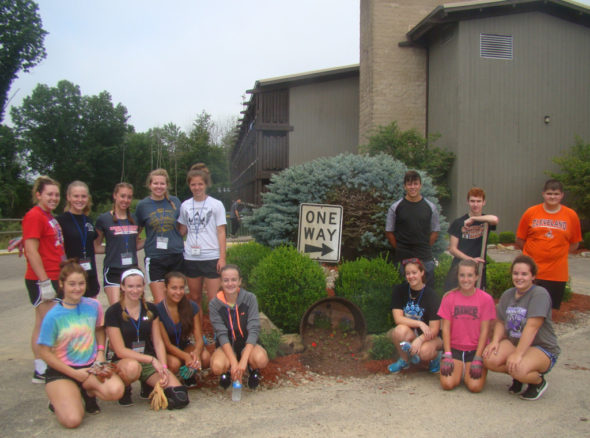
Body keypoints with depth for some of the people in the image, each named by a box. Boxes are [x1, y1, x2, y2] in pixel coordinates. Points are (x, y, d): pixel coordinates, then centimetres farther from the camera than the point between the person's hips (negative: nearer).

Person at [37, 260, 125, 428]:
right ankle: (58, 400, 12)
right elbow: (45, 352, -8)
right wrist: (74, 373, -12)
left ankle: (89, 392, 7)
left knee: (116, 390, -27)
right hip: (61, 371, -3)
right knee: (72, 420, -23)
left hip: (91, 366, 3)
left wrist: (100, 353, -1)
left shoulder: (93, 306, -2)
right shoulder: (53, 316, -13)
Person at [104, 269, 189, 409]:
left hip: (150, 363, 3)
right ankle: (124, 389, -5)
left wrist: (163, 366, -10)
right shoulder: (113, 312, -7)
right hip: (124, 361, -3)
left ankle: (148, 385, 12)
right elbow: (120, 350, -12)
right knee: (132, 367, -42)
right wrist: (152, 360, -18)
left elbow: (158, 342, 6)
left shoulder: (151, 309, 6)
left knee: (180, 398, -18)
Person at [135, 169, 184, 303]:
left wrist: (181, 243, 8)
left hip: (177, 256, 2)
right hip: (154, 258, -2)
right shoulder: (142, 205, 1)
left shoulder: (175, 202, 6)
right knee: (160, 302, -5)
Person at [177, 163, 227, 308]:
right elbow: (182, 231, 16)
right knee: (195, 297, 12)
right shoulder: (185, 205, 8)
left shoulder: (216, 205, -2)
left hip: (211, 258, -3)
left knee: (213, 299, -4)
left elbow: (221, 232, -2)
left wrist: (222, 258, -8)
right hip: (191, 258, 4)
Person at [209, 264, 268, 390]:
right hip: (226, 346, 0)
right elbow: (222, 334, -17)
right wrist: (234, 362, -30)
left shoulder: (250, 298, -13)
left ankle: (253, 370, 5)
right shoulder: (214, 304, -11)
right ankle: (227, 370, 6)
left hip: (247, 343, 0)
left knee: (261, 359, -34)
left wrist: (243, 360, -30)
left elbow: (254, 330, -19)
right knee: (217, 366, -33)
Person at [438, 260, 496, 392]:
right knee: (447, 384, -19)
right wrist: (447, 355, -11)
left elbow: (484, 330, -5)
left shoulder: (486, 299, -4)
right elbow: (446, 328, -2)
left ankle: (467, 369, 12)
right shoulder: (449, 297, 0)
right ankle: (459, 369, 14)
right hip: (454, 348, 1)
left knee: (475, 386, -21)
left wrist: (478, 359, -12)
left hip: (476, 349, -1)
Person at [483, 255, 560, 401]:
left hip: (543, 348, -6)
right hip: (513, 342, 6)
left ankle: (539, 382, 3)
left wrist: (517, 354, -29)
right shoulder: (507, 295, 7)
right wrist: (495, 341, -12)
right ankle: (517, 376, 10)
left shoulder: (540, 294, -16)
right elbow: (500, 322, 9)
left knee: (519, 369, -35)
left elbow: (532, 326, -24)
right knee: (489, 359, -23)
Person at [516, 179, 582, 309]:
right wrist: (536, 252, 2)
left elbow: (574, 245, 10)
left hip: (557, 274, 1)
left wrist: (557, 253, 1)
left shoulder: (571, 215, 3)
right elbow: (519, 241, 6)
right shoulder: (531, 213, 1)